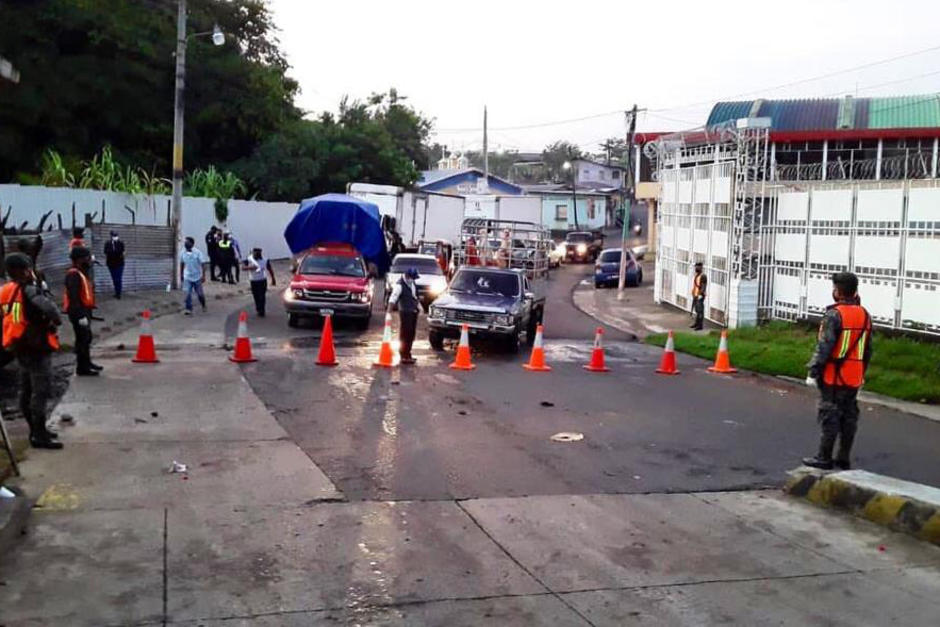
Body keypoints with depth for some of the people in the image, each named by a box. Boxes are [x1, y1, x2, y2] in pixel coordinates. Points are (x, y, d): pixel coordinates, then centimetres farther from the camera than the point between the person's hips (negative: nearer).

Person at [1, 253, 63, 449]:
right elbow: (48, 307, -33)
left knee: (27, 391, 16)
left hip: (20, 348, 9)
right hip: (37, 347, -9)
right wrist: (56, 320, -12)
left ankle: (36, 430, 28)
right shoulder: (28, 289, -17)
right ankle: (39, 436, -6)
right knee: (41, 392, -6)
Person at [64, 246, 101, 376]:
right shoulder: (73, 275, -19)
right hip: (79, 312, -11)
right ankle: (82, 368, -1)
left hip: (84, 311, 11)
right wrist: (81, 316, -27)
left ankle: (87, 363, 33)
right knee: (82, 339, -6)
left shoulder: (80, 273, 14)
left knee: (87, 337, 20)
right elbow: (73, 297, -25)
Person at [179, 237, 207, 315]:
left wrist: (203, 276, -15)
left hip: (197, 276, -2)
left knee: (200, 293, 10)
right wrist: (181, 275, 12)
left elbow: (202, 265, -12)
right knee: (188, 293, -8)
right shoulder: (183, 253, -5)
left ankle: (203, 306, 35)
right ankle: (189, 309, -1)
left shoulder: (197, 252, -15)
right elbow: (182, 264, 8)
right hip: (187, 277, 2)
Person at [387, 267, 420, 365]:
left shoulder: (412, 283, 11)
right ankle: (404, 357, -3)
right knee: (405, 335, -7)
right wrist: (389, 312, -31)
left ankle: (408, 354, 22)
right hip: (405, 312, -8)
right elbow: (393, 299, -23)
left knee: (411, 335, 12)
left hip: (414, 312, 8)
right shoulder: (400, 285, -16)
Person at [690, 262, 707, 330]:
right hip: (695, 295, 9)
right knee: (697, 310, 18)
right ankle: (696, 323, 28)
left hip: (700, 296, -9)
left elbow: (704, 286, -19)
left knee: (700, 310, -5)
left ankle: (700, 326, -2)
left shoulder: (703, 276, -15)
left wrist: (700, 294, -23)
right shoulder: (696, 275, 13)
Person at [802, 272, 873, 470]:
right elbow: (868, 350, 15)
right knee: (849, 416, 13)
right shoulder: (865, 315, 9)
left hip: (833, 377, -7)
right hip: (854, 378, 7)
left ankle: (824, 458, 4)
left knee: (829, 416, -1)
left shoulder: (834, 315, -15)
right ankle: (844, 458, 19)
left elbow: (823, 347, -18)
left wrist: (813, 372, -13)